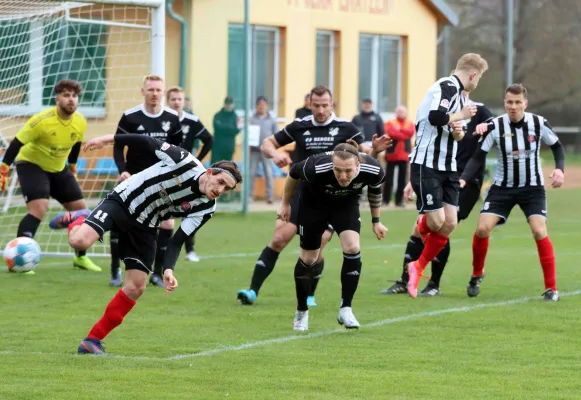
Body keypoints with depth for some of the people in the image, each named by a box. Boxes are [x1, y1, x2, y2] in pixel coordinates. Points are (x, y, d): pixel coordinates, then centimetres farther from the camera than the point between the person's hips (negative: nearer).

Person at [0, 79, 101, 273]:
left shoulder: (80, 122, -10)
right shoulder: (42, 120, -28)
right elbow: (17, 143, -20)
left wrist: (72, 168, 21)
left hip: (58, 168, 7)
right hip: (31, 164, -7)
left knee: (81, 209, 5)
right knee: (39, 209, -25)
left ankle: (80, 257, 22)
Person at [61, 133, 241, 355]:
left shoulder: (205, 208, -8)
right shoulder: (184, 161, -22)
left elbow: (177, 241, -10)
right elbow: (147, 143, -11)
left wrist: (168, 269, -27)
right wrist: (109, 139, -11)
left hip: (144, 228, 5)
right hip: (122, 201, -5)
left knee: (136, 287, -4)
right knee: (81, 241, -29)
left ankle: (93, 340, 9)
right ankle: (76, 221, 11)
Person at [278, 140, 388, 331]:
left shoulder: (373, 170, -33)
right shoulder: (316, 168, -41)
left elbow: (375, 190, -6)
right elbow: (294, 172, -16)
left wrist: (376, 221, 3)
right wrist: (285, 203, -2)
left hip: (347, 206, 1)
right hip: (313, 205, -1)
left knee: (352, 248, -20)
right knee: (308, 258, 3)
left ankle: (345, 310, -8)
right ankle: (301, 312, 26)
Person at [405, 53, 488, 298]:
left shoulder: (460, 94, 15)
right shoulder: (446, 87, -14)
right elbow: (436, 117, -31)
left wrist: (458, 131, -1)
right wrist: (461, 116, -14)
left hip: (447, 168, 9)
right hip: (427, 165, -9)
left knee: (449, 223, 0)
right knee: (436, 221, -12)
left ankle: (418, 268, 14)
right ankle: (422, 224, 24)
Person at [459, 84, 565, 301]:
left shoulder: (539, 123, -11)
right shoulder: (495, 127, -14)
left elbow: (557, 146, 5)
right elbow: (478, 157, -11)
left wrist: (559, 169, -12)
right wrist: (463, 179, -26)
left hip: (533, 187, -1)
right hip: (502, 186, 1)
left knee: (539, 231, -18)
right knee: (483, 228, -14)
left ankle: (551, 288, -9)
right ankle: (477, 275, 14)